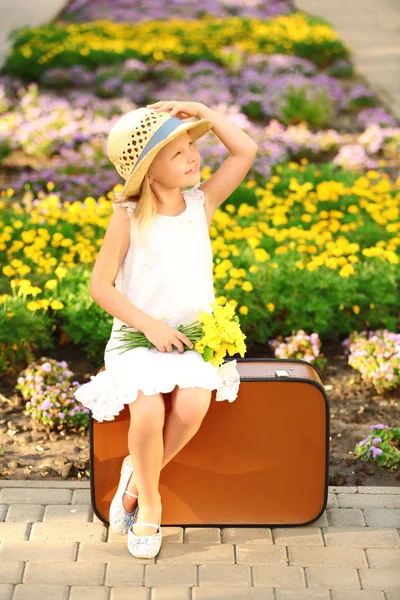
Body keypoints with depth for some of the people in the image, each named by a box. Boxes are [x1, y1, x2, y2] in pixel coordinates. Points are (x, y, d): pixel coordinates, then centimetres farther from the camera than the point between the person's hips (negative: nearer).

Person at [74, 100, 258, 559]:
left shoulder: (202, 203, 3)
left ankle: (137, 476, 1)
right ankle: (148, 503, -2)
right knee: (148, 410, -30)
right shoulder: (128, 217, -7)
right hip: (136, 336, -2)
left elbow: (246, 151, -3)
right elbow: (100, 286, -7)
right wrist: (150, 325, -14)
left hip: (191, 336, 3)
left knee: (193, 405, -28)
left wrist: (202, 113, -8)